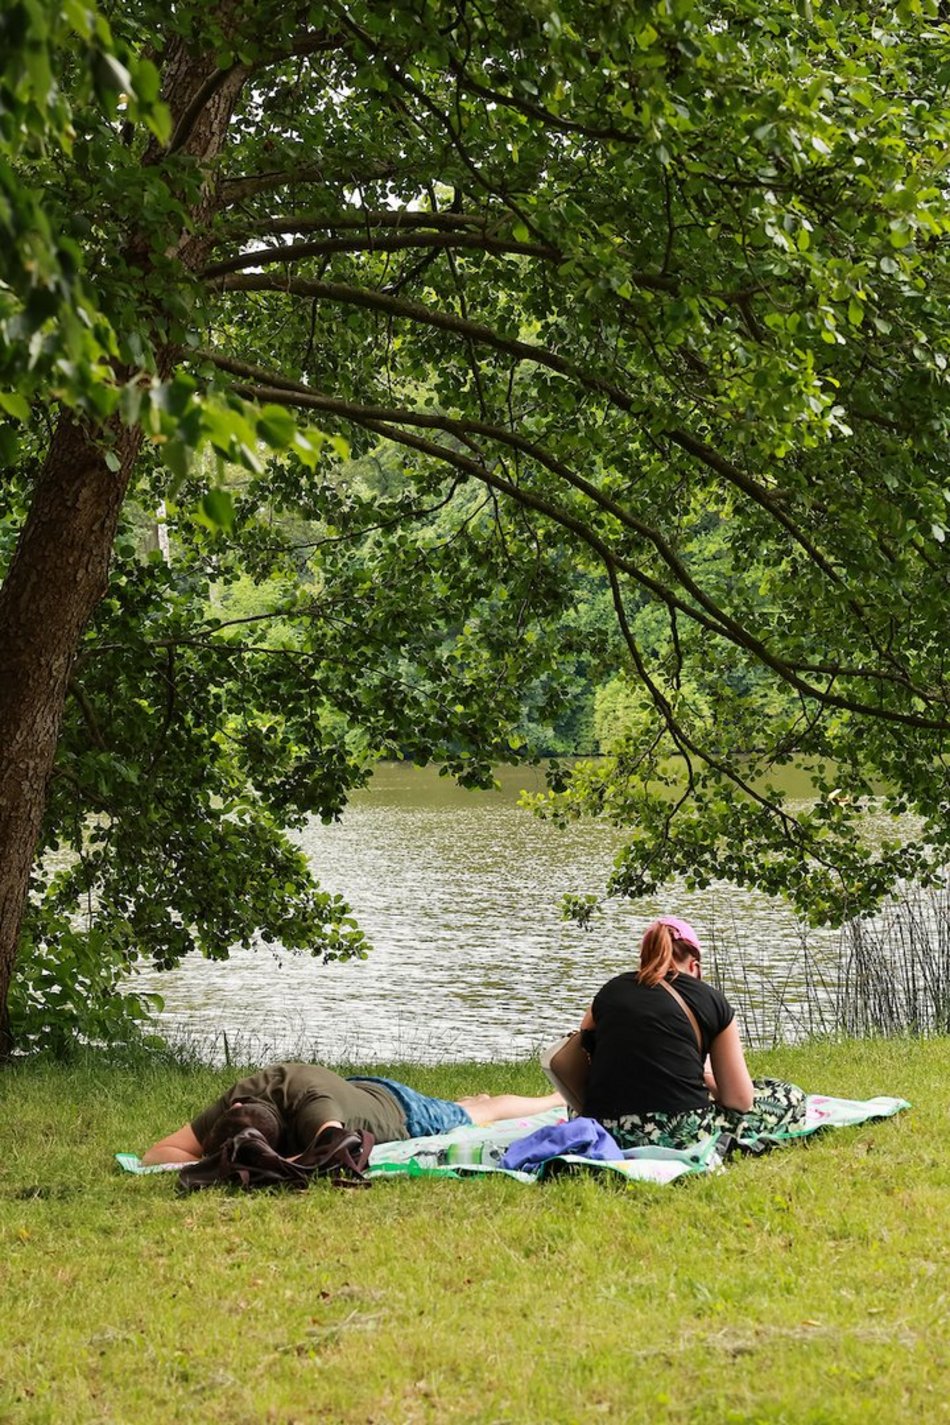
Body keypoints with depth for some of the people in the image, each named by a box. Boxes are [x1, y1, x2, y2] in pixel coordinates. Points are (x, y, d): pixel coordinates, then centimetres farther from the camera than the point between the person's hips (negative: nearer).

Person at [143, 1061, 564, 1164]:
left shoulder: (312, 1101, -50)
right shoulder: (240, 1096, -36)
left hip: (398, 1110, -4)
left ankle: (554, 1100, 57)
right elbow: (157, 1154, -35)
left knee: (481, 1114, 29)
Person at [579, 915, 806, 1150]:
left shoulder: (610, 992, 12)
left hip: (606, 1136, 3)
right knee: (789, 1098, 17)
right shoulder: (711, 1001, 4)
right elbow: (740, 1101, 3)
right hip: (682, 1138, -2)